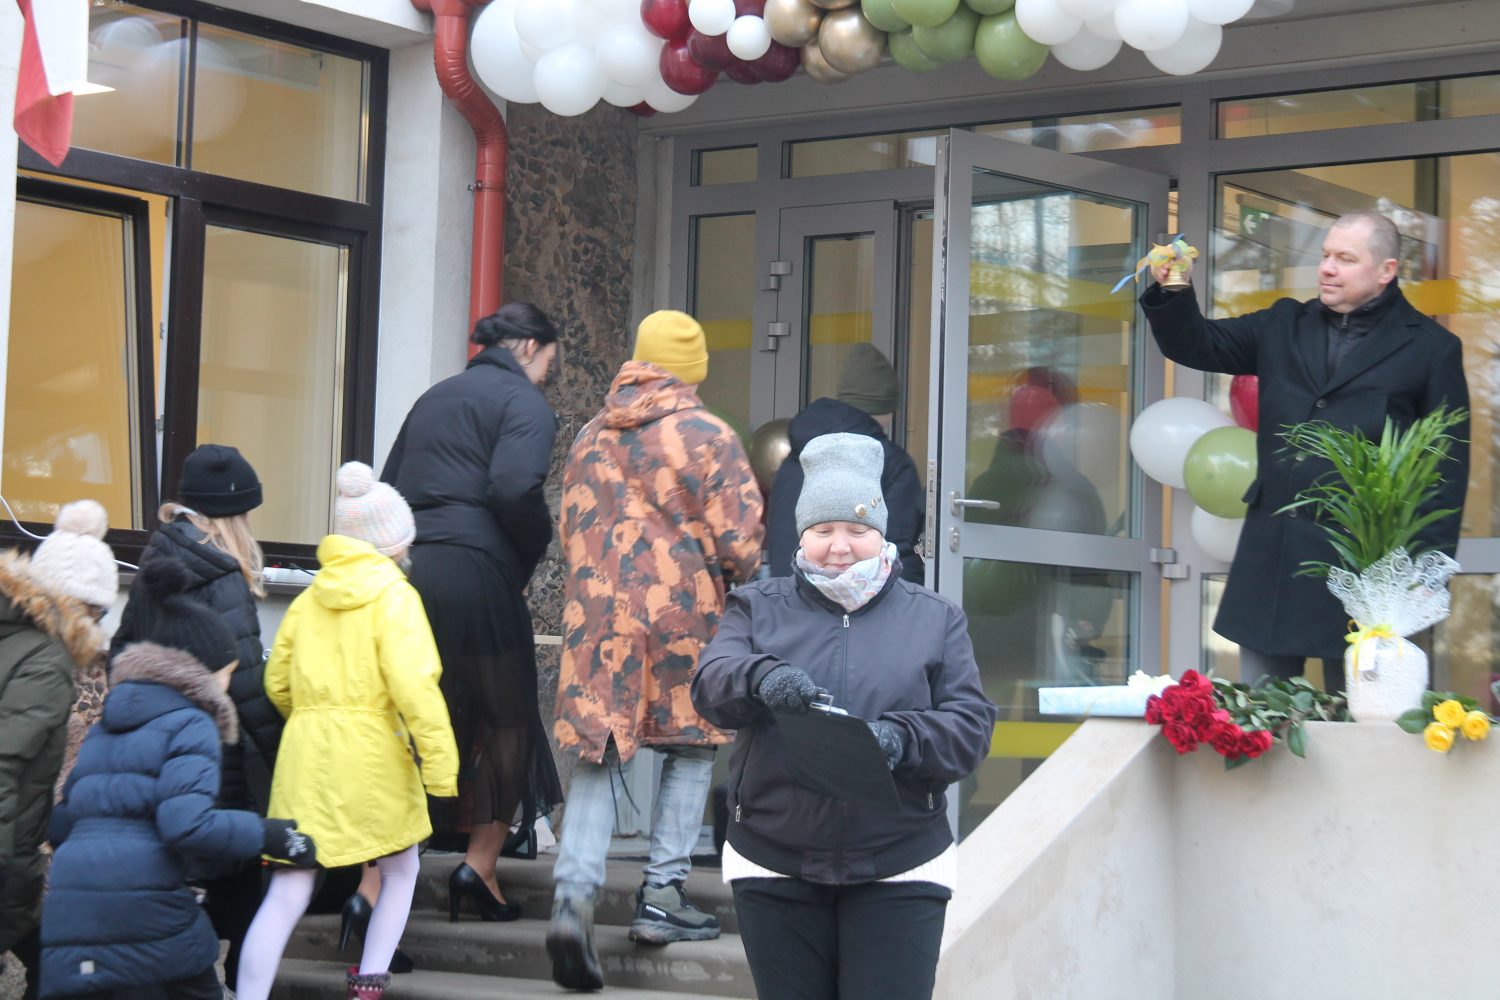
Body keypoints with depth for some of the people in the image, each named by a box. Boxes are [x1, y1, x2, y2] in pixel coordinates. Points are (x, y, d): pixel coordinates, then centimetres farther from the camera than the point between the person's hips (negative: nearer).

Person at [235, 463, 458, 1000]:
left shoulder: (310, 598, 11)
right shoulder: (394, 598, -6)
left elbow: (278, 682, 17)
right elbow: (413, 686, -16)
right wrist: (440, 767, -14)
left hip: (305, 753, 4)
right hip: (372, 754, -4)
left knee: (287, 894, 0)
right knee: (400, 870, 22)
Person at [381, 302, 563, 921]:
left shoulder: (434, 399, 23)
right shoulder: (525, 402, 0)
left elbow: (388, 489, 20)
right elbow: (514, 487, -17)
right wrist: (536, 545, -1)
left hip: (406, 570, 7)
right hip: (475, 574, -7)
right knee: (509, 721, 9)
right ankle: (481, 865, 1)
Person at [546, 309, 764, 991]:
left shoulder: (590, 438, 11)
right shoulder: (708, 437, -5)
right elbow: (739, 543, -9)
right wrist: (742, 580, 12)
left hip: (595, 614, 3)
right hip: (682, 617, -3)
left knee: (595, 759, 3)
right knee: (691, 753, 13)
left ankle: (574, 895, -15)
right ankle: (662, 895, 10)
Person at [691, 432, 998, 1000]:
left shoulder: (934, 618, 9)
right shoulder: (758, 608, 11)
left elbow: (971, 725, 0)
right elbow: (710, 686, -6)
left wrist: (900, 739, -21)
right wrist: (761, 676, -30)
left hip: (898, 872, -1)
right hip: (775, 869, 1)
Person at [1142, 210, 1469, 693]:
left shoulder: (1430, 347, 0)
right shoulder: (1285, 326, 13)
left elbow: (1448, 466, -1)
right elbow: (1196, 345, 14)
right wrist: (1169, 293, -7)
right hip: (1273, 549, 4)